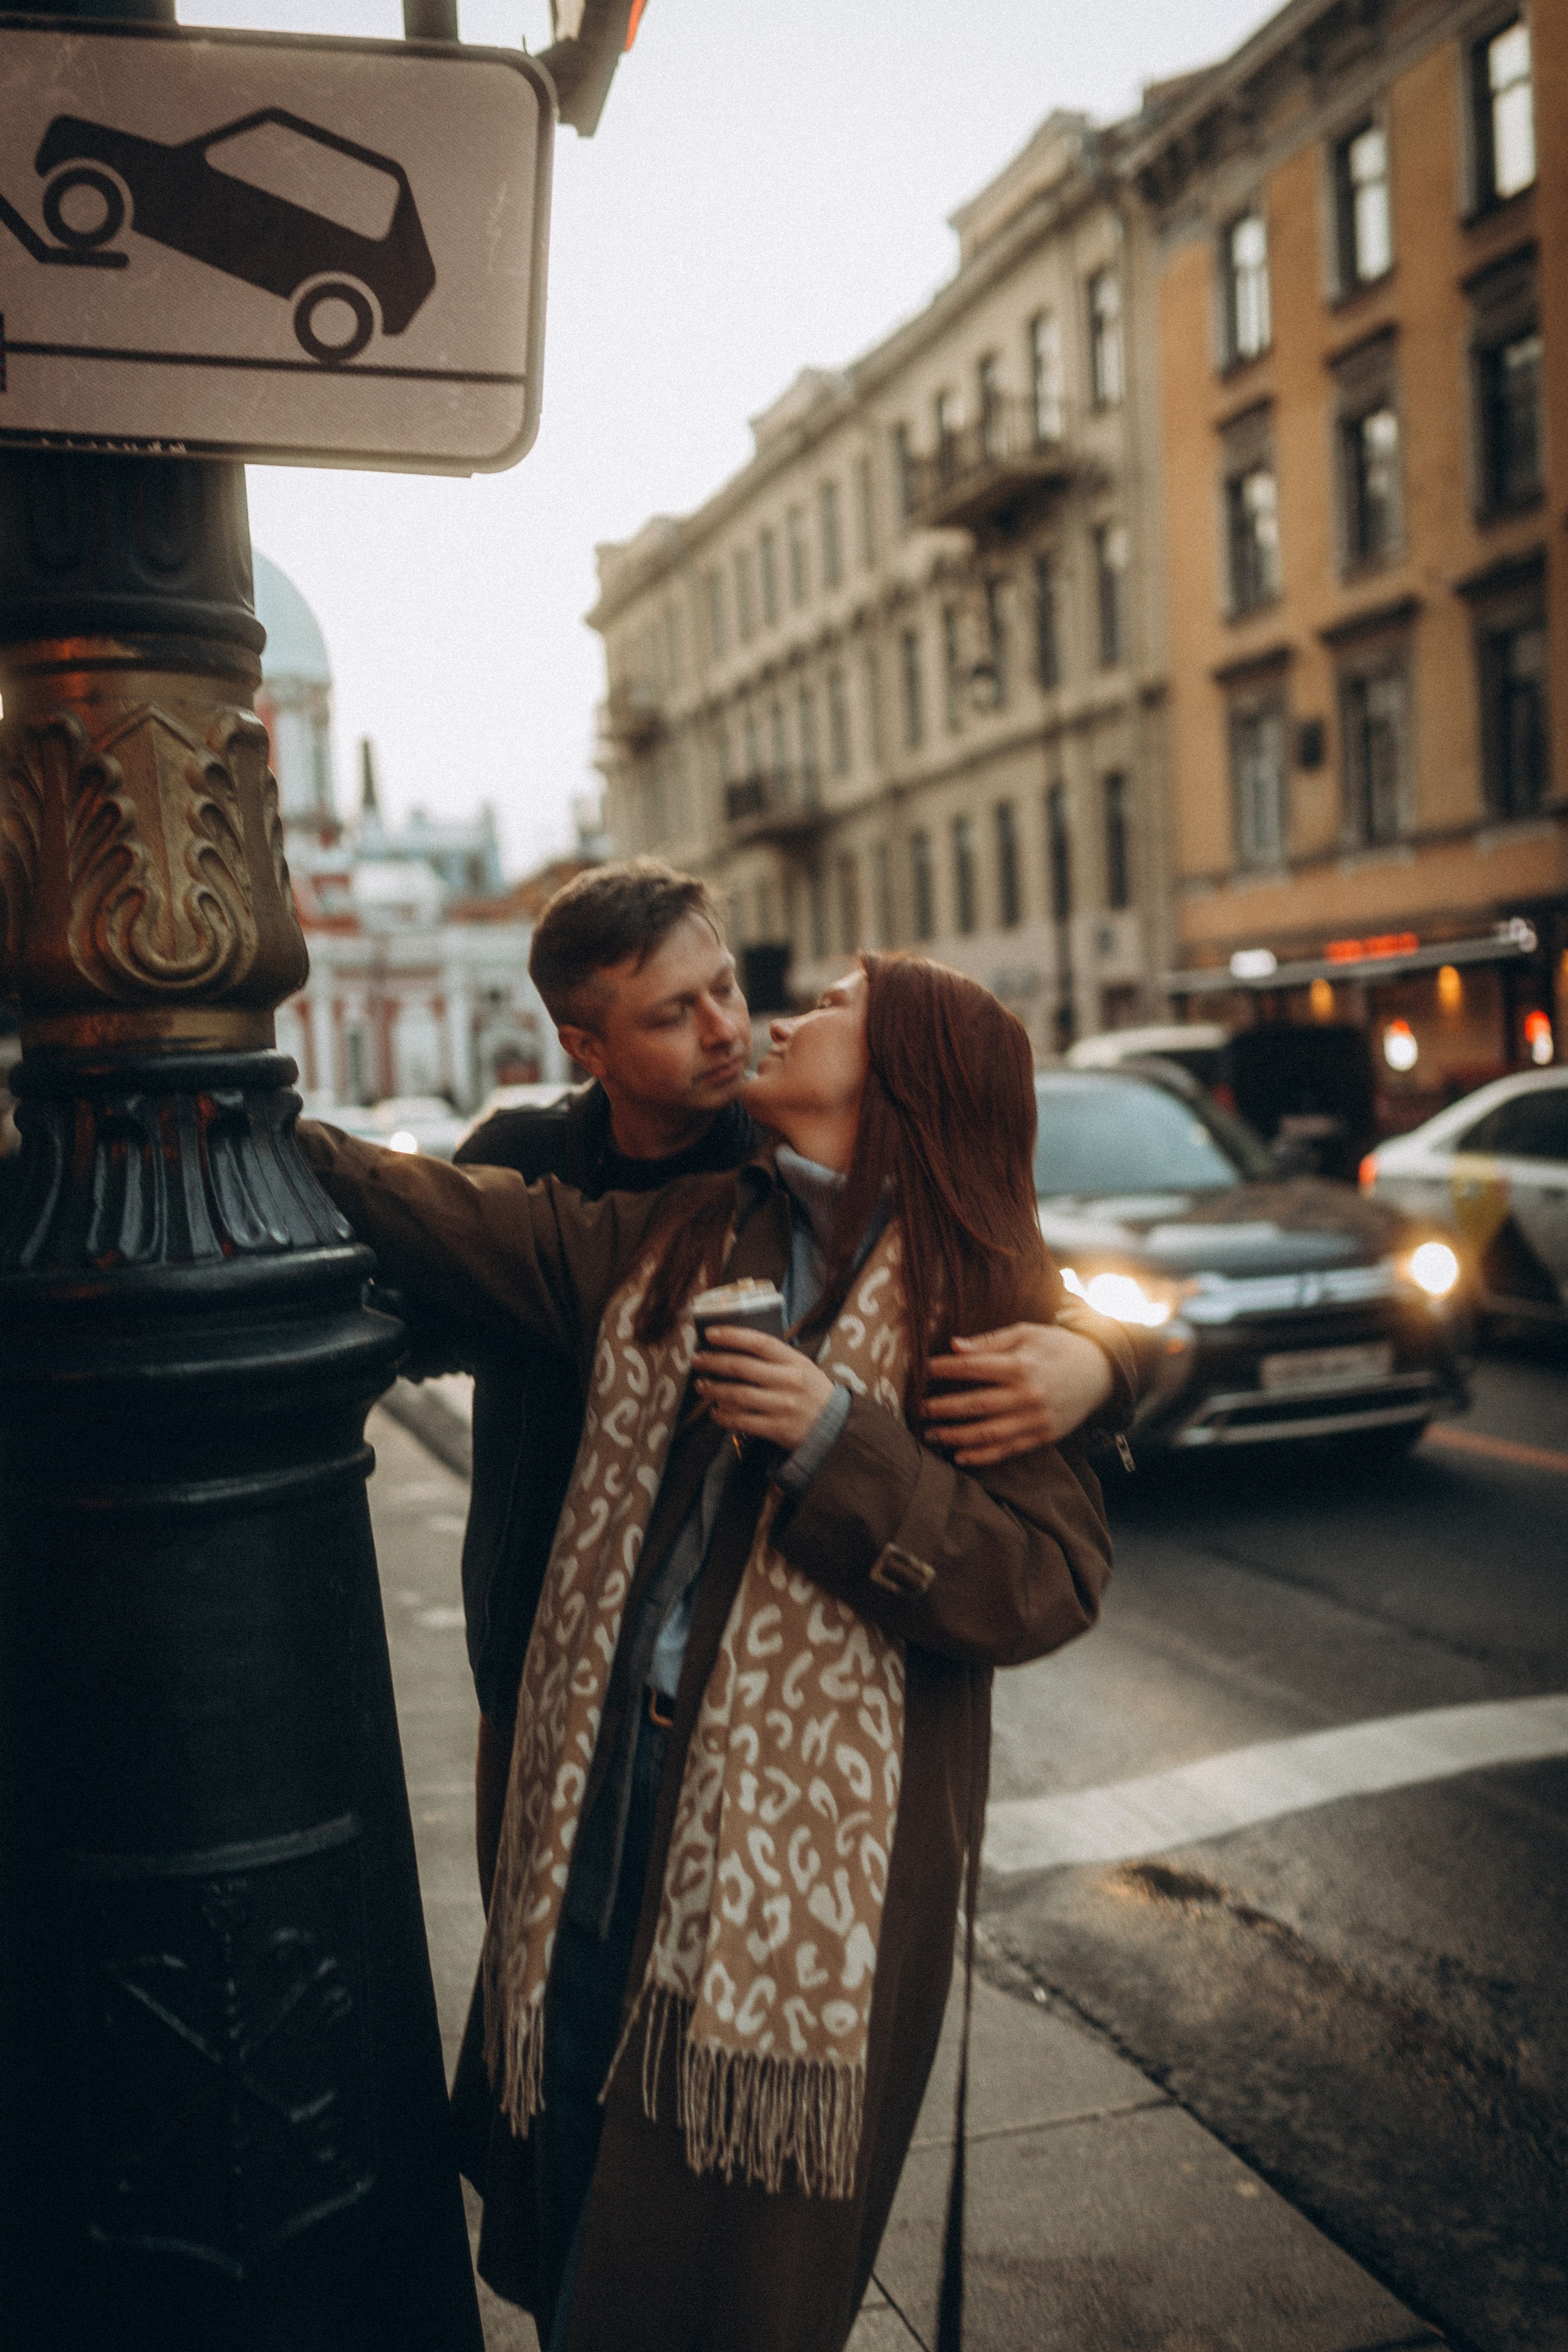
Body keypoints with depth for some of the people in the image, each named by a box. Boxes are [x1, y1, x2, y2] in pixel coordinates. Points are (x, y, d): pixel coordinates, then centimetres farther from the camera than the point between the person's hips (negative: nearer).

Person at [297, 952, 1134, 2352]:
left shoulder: (983, 1305, -6)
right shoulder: (667, 1242, 9)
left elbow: (1046, 1586, -14)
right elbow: (445, 1217, 10)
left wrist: (836, 1441, -22)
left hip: (812, 1833, -4)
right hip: (612, 1789, 5)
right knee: (578, 2202, 16)